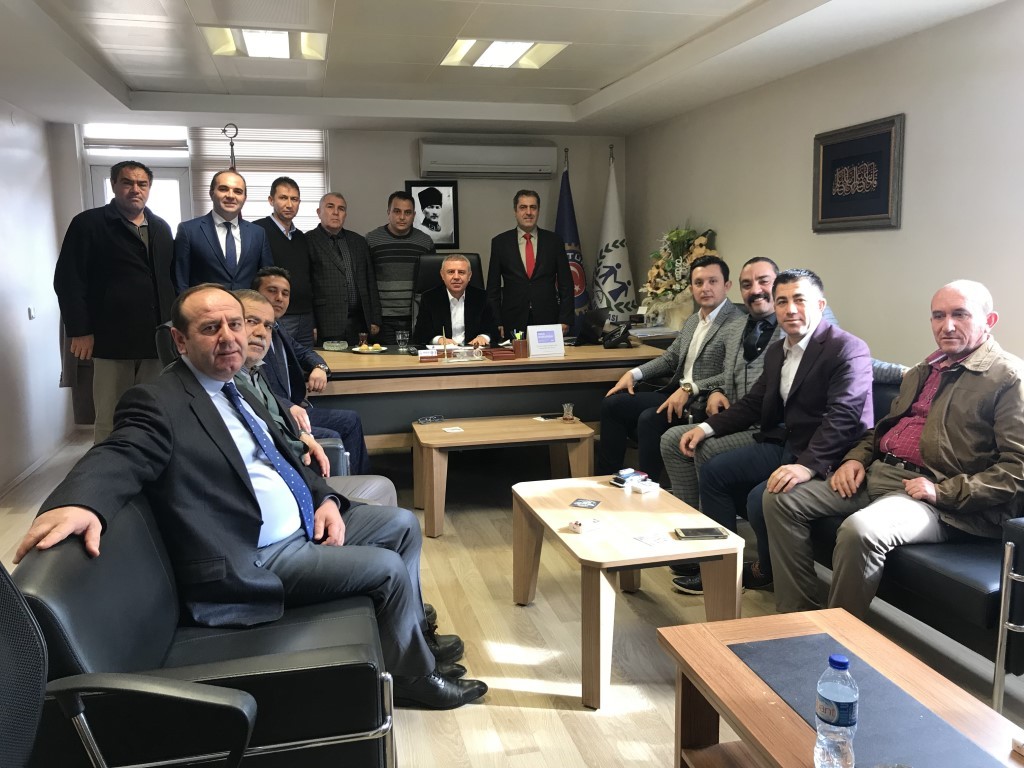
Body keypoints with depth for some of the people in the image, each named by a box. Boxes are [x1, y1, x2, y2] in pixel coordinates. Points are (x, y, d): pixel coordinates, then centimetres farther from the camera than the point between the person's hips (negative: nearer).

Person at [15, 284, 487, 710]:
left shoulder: (233, 390, 11)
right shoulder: (157, 403, -15)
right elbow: (120, 457, -33)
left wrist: (326, 499, 2)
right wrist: (78, 502, -55)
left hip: (305, 526, 9)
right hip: (255, 560, -9)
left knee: (403, 524, 13)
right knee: (388, 568, -13)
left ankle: (413, 633, 31)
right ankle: (413, 676, 13)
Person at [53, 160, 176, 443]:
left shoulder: (161, 228, 16)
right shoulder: (88, 223, 1)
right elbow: (68, 280, -4)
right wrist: (79, 331, -10)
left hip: (157, 337, 4)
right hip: (112, 338, -4)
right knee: (109, 418, 2)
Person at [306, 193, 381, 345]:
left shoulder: (359, 241, 18)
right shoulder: (309, 241, 1)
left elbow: (370, 283, 17)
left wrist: (375, 321, 11)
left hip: (359, 325, 4)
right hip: (326, 326, -4)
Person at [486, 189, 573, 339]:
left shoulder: (554, 241, 5)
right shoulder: (500, 242, 4)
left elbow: (565, 283, 6)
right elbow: (493, 287, 5)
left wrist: (565, 320, -2)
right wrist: (496, 322, -2)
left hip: (548, 321, 1)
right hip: (513, 323, 0)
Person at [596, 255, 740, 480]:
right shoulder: (692, 321, 16)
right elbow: (670, 358, 21)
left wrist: (690, 389, -26)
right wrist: (634, 374, 6)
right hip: (676, 392, 9)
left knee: (649, 419, -30)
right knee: (612, 404, -1)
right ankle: (607, 478, 7)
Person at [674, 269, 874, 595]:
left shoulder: (848, 349, -15)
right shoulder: (776, 351, 12)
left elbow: (843, 415, -26)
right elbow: (753, 403, 18)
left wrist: (807, 465, -38)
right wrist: (708, 427, 5)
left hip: (824, 458, -9)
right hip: (782, 445, 9)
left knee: (761, 497, -26)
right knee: (713, 471, 4)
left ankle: (766, 571, 5)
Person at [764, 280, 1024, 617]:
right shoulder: (922, 372, 22)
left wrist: (943, 491, -18)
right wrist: (856, 458, 9)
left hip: (937, 496, -8)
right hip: (878, 473, 8)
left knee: (859, 529, -36)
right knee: (781, 500, -6)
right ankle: (798, 615, -2)